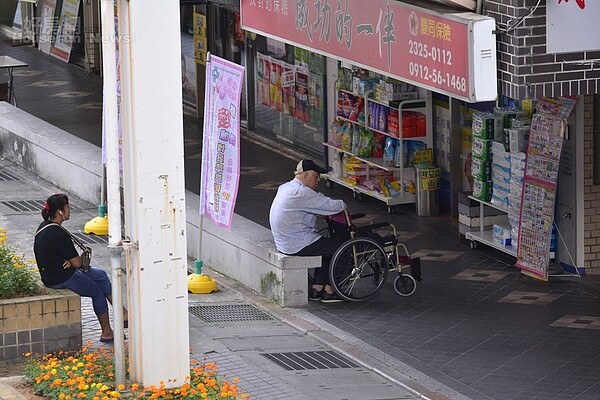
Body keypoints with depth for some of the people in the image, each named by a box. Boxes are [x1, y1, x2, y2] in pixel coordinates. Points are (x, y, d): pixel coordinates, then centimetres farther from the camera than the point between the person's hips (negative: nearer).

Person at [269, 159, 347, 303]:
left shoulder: (285, 188, 11)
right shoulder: (302, 193, -21)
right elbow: (333, 206, -21)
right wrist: (342, 204, 2)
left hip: (284, 243, 10)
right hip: (299, 246, -10)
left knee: (328, 247, 23)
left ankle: (317, 289, 21)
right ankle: (329, 291, 10)